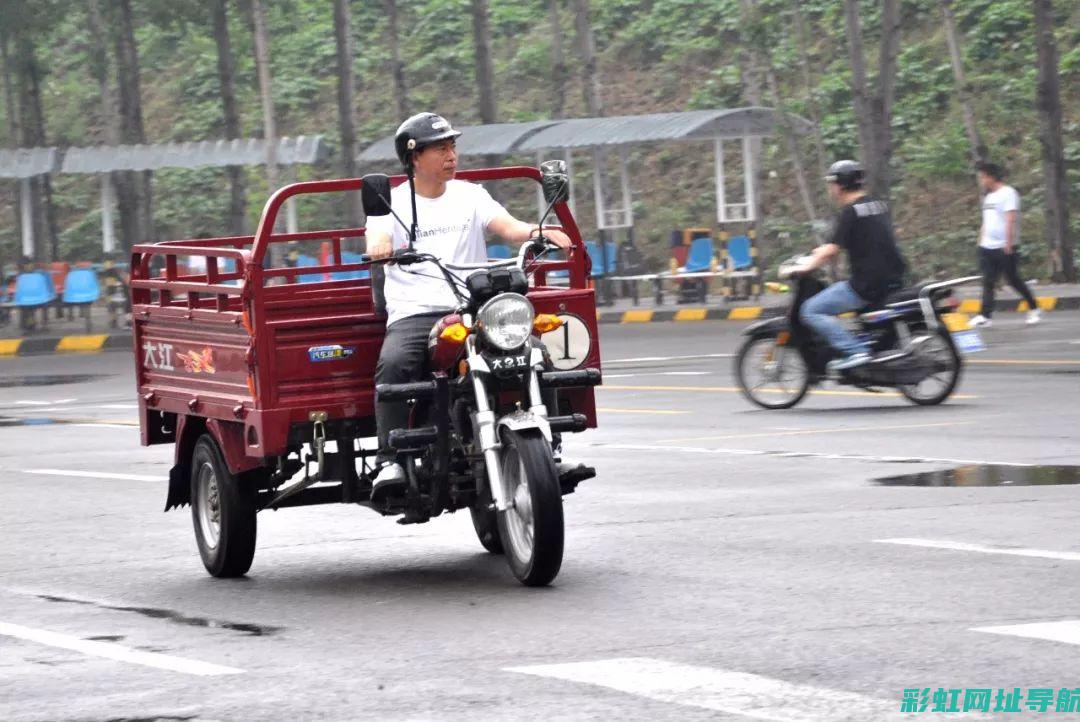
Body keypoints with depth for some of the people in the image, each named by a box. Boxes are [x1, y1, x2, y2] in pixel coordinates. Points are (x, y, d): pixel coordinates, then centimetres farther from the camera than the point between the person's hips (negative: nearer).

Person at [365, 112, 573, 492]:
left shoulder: (469, 195, 18)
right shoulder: (392, 203, 11)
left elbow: (506, 225, 2)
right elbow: (377, 243, -8)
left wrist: (535, 232, -21)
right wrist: (381, 247, -34)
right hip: (413, 315, -2)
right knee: (393, 364, -33)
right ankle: (391, 461, -35)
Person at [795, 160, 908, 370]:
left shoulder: (850, 212, -11)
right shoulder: (879, 205, 15)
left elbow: (832, 250, -17)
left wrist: (805, 268, -7)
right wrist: (826, 250, 30)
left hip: (867, 286, -9)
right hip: (893, 280, 9)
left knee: (811, 311, -6)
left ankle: (855, 351, -18)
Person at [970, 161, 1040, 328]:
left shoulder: (1007, 193, -11)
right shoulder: (988, 196, 17)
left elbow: (1011, 220, -18)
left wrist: (1008, 243, -23)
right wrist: (981, 242, 18)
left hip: (1004, 247, -8)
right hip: (988, 246, 8)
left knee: (1014, 280, 1)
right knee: (988, 282, -2)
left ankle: (1034, 309, 15)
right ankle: (985, 316, -6)